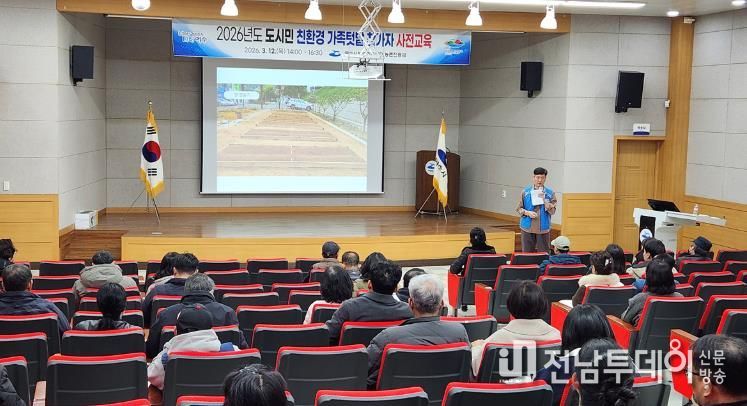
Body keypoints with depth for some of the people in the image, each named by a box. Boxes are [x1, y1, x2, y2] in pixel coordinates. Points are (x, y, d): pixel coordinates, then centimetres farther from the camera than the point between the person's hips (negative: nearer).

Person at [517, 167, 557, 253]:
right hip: (527, 228, 0)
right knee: (527, 252, 4)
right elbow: (519, 208, 5)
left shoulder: (550, 193, 2)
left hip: (543, 229, 0)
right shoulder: (526, 192, 3)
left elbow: (552, 211, -4)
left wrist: (544, 200, -16)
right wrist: (527, 213, -13)